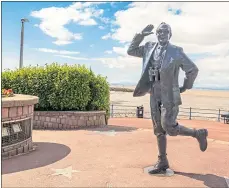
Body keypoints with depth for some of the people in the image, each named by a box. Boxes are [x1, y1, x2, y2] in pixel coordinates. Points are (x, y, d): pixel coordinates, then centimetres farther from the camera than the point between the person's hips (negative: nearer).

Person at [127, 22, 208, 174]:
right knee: (159, 130, 8)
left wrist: (185, 87, 4)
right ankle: (162, 162, 20)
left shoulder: (176, 51, -4)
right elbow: (131, 51, 13)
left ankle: (198, 133, 14)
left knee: (169, 127, -12)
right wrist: (140, 35, 4)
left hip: (170, 95, -5)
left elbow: (193, 69, 0)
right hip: (155, 95, 5)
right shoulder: (149, 48, 9)